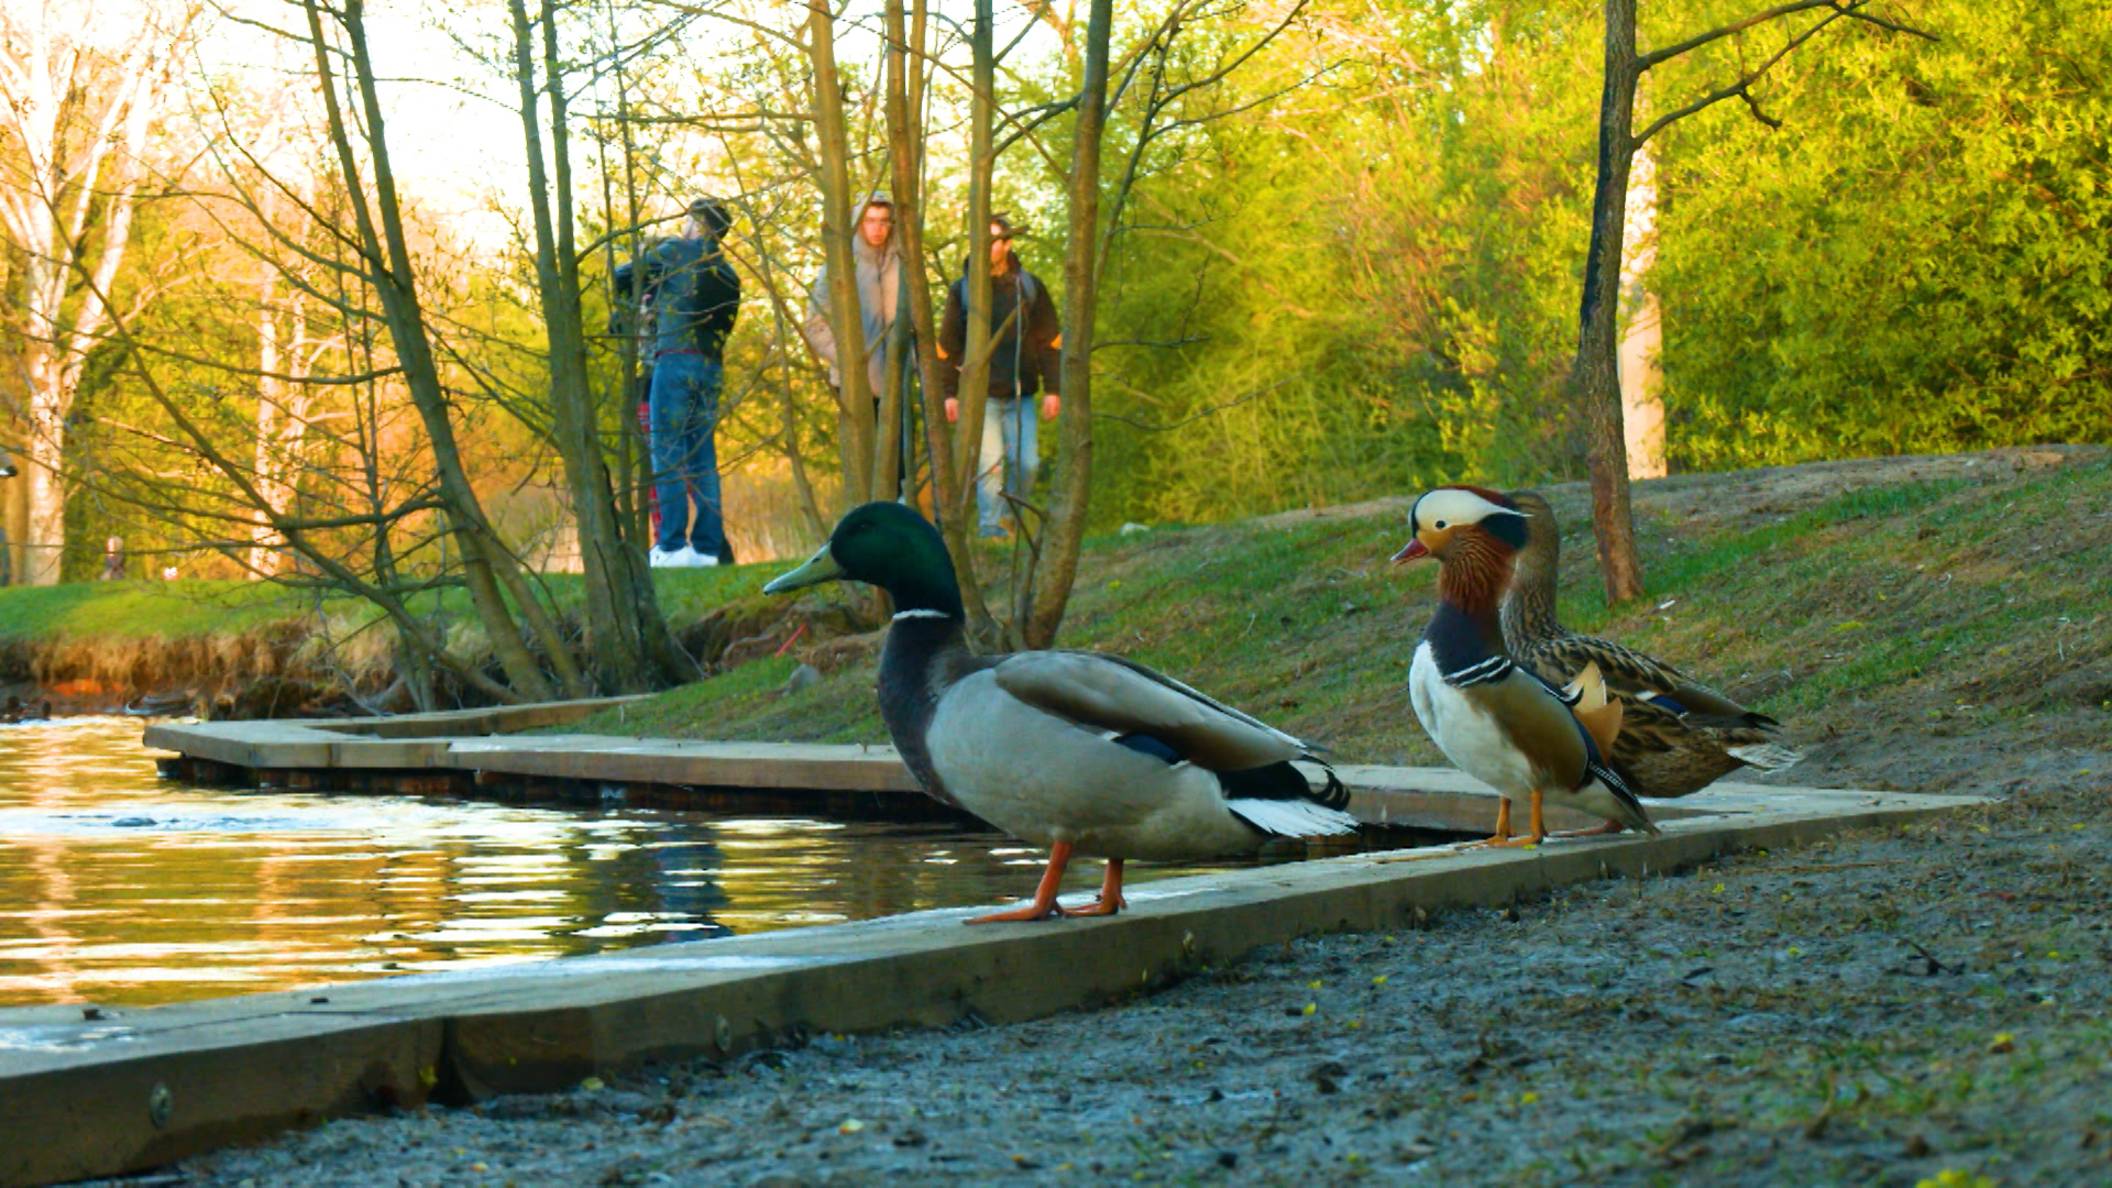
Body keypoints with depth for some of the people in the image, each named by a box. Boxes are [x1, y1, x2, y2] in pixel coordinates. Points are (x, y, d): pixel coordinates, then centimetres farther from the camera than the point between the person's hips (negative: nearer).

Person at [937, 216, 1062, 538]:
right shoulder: (962, 290, 4)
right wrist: (949, 392, 1)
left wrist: (1053, 390, 4)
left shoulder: (1030, 287, 7)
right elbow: (947, 345, 8)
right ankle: (990, 527, -3)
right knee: (989, 463, -9)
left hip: (1021, 395, 2)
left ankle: (1013, 516, 17)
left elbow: (1051, 342, 10)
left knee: (1026, 463, -3)